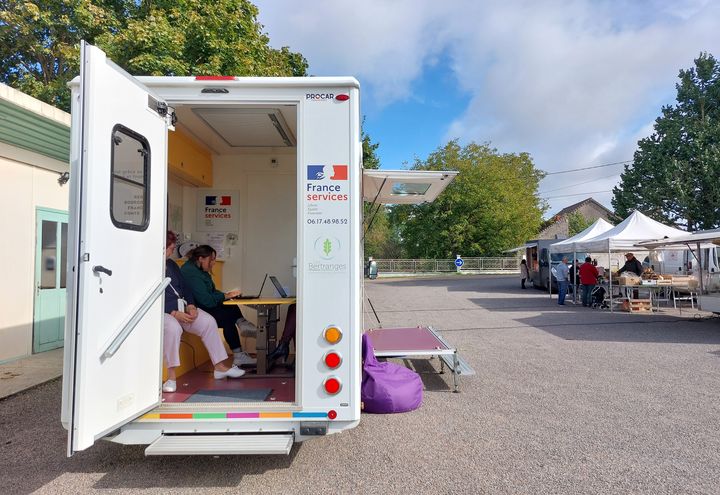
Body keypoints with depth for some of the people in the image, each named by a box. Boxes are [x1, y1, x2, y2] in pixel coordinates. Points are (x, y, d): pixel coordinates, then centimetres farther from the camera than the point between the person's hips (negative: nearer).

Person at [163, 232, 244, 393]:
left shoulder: (172, 265, 17)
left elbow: (184, 288, 18)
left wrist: (191, 306, -1)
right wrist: (174, 314, -22)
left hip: (181, 307, 8)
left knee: (208, 321, -11)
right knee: (173, 327, -39)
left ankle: (220, 367, -4)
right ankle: (171, 376, -28)